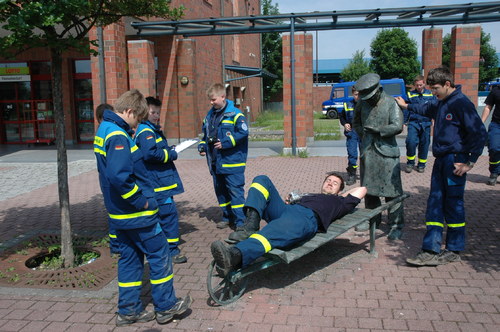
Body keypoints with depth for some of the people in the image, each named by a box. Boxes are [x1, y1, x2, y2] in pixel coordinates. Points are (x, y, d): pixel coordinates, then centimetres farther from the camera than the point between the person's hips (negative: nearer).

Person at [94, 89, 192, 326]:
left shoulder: (104, 130, 11)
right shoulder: (118, 136, -21)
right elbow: (119, 176, -31)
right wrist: (140, 200, -21)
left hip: (120, 212, 10)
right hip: (137, 213, -10)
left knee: (130, 258, 17)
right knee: (159, 256, 4)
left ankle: (128, 311, 26)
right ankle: (165, 307, 16)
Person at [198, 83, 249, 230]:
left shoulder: (235, 114, -9)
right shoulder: (209, 115, 13)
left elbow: (243, 133, -18)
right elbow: (205, 134, 23)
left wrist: (225, 142, -21)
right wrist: (202, 145, 4)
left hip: (232, 163, -8)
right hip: (216, 162, 8)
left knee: (235, 191, -6)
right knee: (220, 191, 16)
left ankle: (240, 221, 0)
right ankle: (227, 217, 29)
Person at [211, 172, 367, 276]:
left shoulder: (338, 202, 33)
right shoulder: (309, 195, 44)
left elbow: (362, 190, 27)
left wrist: (343, 195, 39)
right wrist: (287, 202, 15)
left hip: (307, 217, -6)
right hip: (287, 209, 6)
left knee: (272, 233, -39)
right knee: (262, 180, -10)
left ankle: (234, 256, -66)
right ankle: (251, 226, -29)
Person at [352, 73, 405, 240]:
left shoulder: (391, 103, -7)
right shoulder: (362, 103, 7)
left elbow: (397, 126, -15)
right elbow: (356, 122, 22)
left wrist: (376, 130, -12)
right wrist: (362, 134, 7)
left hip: (386, 152, -5)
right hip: (367, 151, 5)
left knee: (392, 189, -5)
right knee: (368, 187, 15)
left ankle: (396, 225, 3)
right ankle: (373, 218, 31)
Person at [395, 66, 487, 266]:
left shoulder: (461, 103, -12)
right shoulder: (440, 103, 14)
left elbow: (479, 133, -16)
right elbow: (427, 109, 39)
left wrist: (470, 162, -16)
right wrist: (406, 106, 45)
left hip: (455, 162, -8)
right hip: (440, 160, 8)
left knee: (453, 206, 1)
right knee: (434, 204, 5)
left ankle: (454, 251, 13)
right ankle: (431, 251, 7)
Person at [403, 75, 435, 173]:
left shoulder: (430, 94, 5)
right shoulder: (410, 94, 3)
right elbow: (406, 110, 5)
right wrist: (403, 122, 2)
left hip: (426, 124, 1)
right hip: (413, 123, -1)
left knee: (424, 144, 7)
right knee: (411, 142, -15)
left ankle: (421, 164, 23)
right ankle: (410, 163, 5)